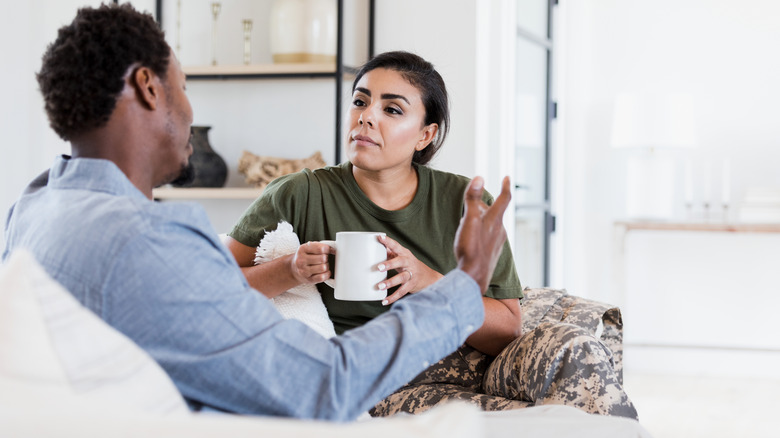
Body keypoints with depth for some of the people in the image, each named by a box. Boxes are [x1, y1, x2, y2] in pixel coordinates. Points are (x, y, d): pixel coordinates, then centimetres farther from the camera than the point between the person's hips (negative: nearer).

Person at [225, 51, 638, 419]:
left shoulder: (466, 203, 5)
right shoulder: (300, 196, -1)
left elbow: (507, 329, 0)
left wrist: (427, 282, -15)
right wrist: (290, 270, -20)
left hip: (458, 363, 4)